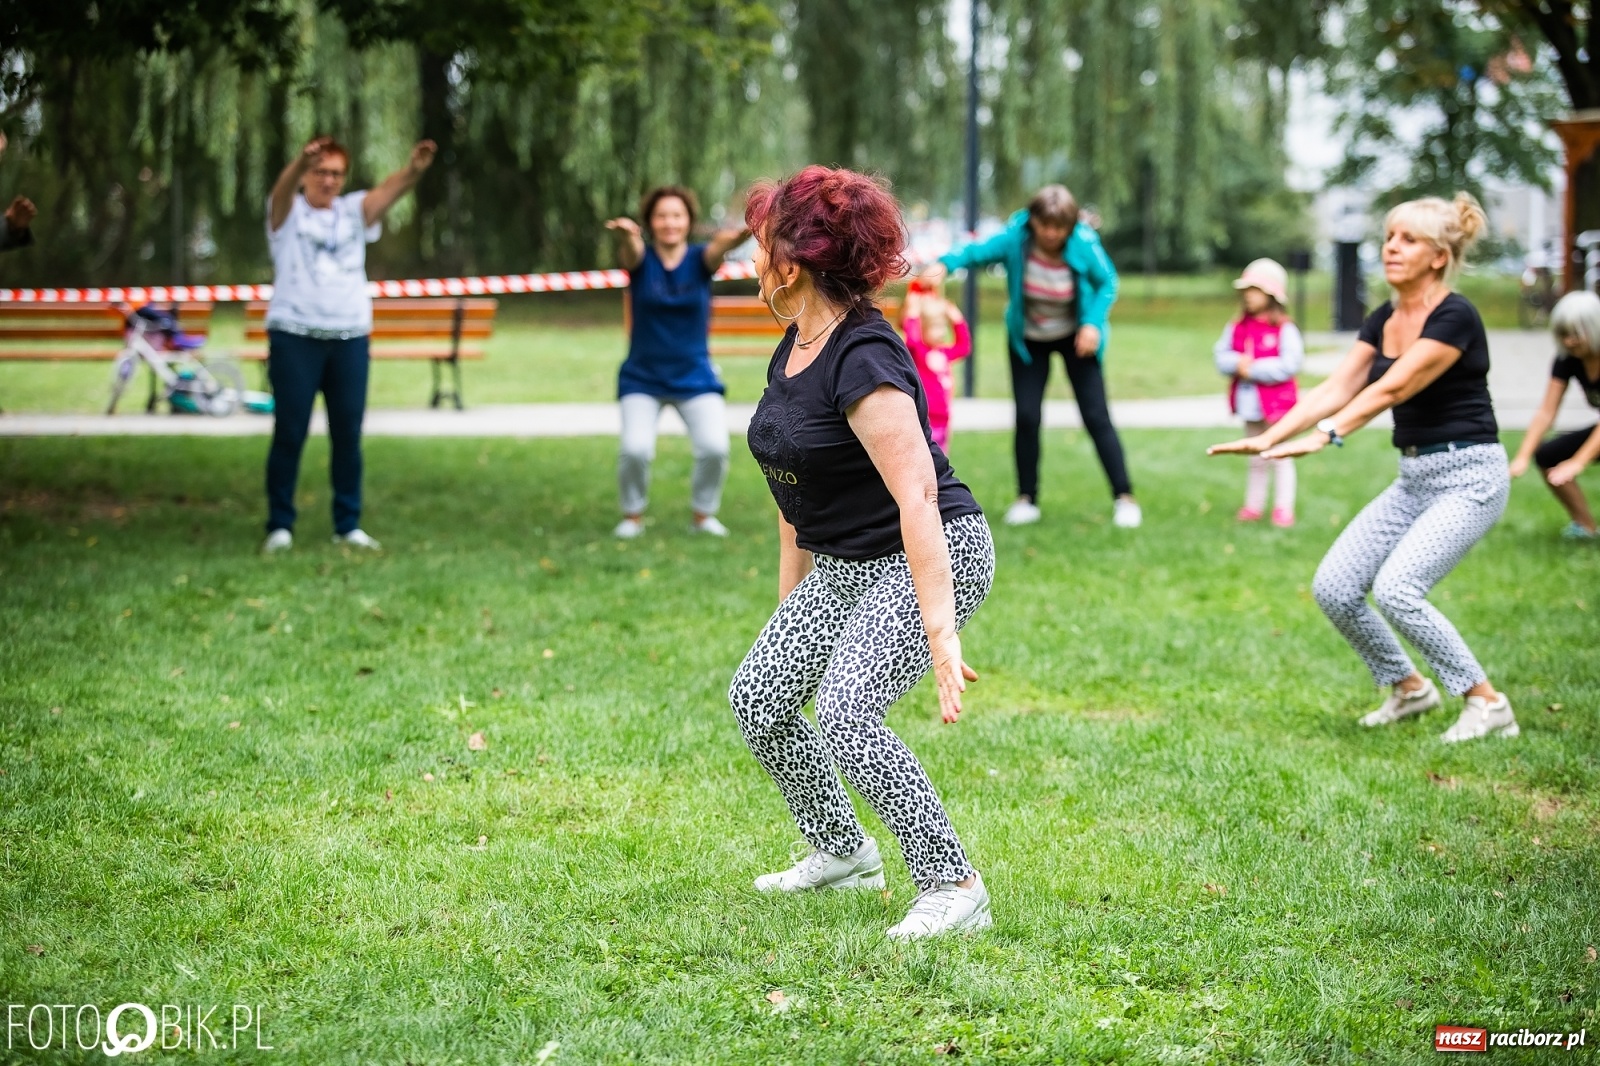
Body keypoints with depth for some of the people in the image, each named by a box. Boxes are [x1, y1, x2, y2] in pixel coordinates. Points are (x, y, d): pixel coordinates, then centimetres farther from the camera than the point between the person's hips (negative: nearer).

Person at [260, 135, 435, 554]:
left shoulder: (354, 211, 11)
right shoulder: (287, 211, 4)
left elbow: (387, 191, -9)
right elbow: (283, 190, -20)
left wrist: (413, 170, -32)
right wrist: (300, 162, -44)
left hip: (350, 337, 3)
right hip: (294, 335, -3)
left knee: (348, 433, 4)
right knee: (290, 433, -2)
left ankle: (348, 525, 11)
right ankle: (279, 525, 4)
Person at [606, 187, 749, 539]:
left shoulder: (700, 259, -5)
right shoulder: (640, 259, -6)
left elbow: (720, 247, -29)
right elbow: (631, 249, -31)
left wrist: (743, 234, -54)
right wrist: (626, 234, -57)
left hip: (695, 377, 1)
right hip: (642, 378, -1)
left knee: (715, 447, -16)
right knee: (635, 449, -18)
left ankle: (704, 515, 10)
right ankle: (632, 516, 9)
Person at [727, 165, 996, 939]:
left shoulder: (862, 359, -25)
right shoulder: (792, 348, 6)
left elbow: (918, 499, -31)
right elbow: (794, 484, 16)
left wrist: (939, 633, -37)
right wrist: (790, 600, 21)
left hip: (929, 559, -10)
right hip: (844, 564, 10)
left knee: (846, 712, -24)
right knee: (757, 696, 8)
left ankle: (954, 888, -15)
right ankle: (842, 852, 27)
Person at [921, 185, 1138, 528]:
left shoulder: (1084, 245, -24)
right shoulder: (1015, 239, -24)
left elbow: (1108, 283, -10)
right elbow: (977, 251, -36)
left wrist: (1093, 322, -23)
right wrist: (945, 264, -56)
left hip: (1075, 337, -1)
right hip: (1028, 340, 1)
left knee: (1096, 416, -5)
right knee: (1027, 416, -5)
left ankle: (1124, 497, 2)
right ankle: (1026, 499, 10)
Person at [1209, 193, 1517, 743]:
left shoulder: (1455, 317, -17)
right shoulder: (1382, 321, 8)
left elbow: (1390, 390, -27)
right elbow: (1335, 389, 1)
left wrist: (1323, 437, -37)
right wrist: (1268, 438, -12)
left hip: (1468, 476, -8)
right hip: (1414, 476, 8)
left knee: (1395, 588, -23)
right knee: (1333, 588, -2)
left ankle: (1489, 705, -7)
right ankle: (1410, 688, 19)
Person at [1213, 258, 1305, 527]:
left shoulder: (1285, 330, -13)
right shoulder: (1237, 328, 5)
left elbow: (1290, 363, -20)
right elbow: (1221, 356, 3)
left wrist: (1254, 369, -22)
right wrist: (1237, 364, -18)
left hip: (1276, 401, -6)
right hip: (1249, 402, 6)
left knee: (1280, 457, 3)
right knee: (1255, 460, 18)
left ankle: (1283, 508, 8)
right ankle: (1253, 506, 26)